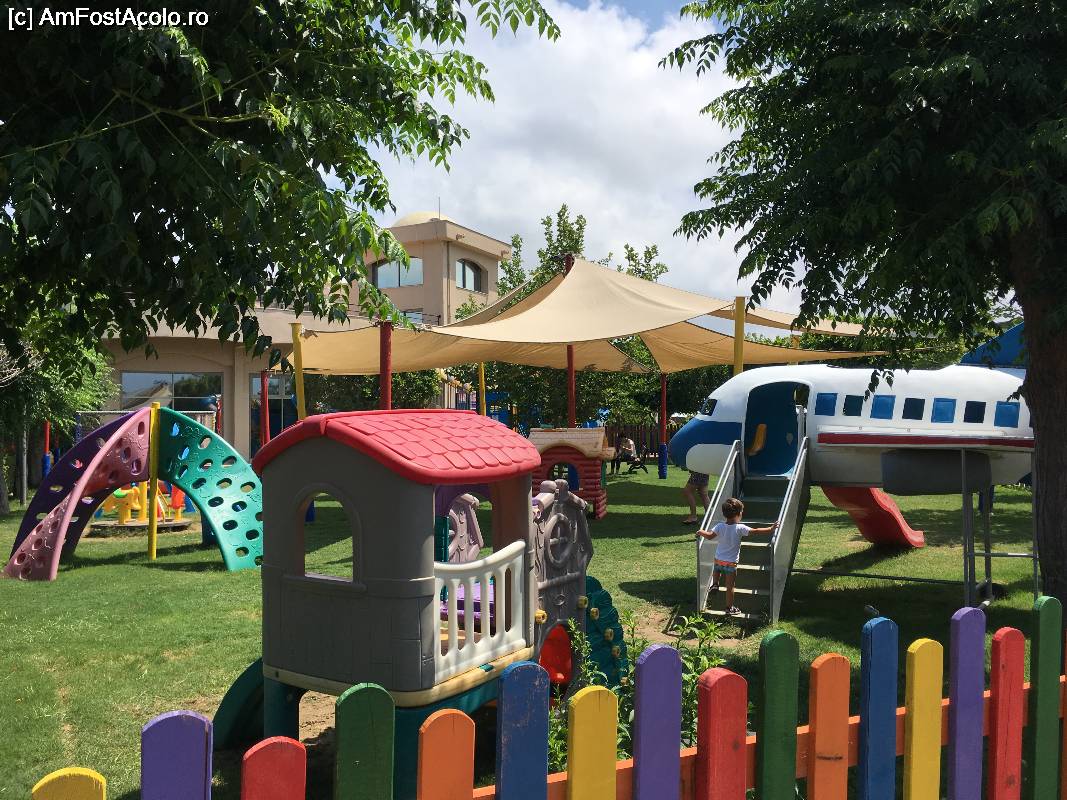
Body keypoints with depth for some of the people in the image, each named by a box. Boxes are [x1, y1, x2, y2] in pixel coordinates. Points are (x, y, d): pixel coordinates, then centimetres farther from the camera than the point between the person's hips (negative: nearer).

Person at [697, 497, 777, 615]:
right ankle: (729, 607, 16)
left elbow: (709, 535, -16)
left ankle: (715, 584, 17)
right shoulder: (740, 528, -17)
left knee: (717, 570, 38)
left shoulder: (720, 526, -9)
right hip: (731, 562, -3)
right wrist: (770, 529, -7)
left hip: (718, 559, 3)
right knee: (730, 585, 7)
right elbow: (756, 531, -17)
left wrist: (701, 532, 3)